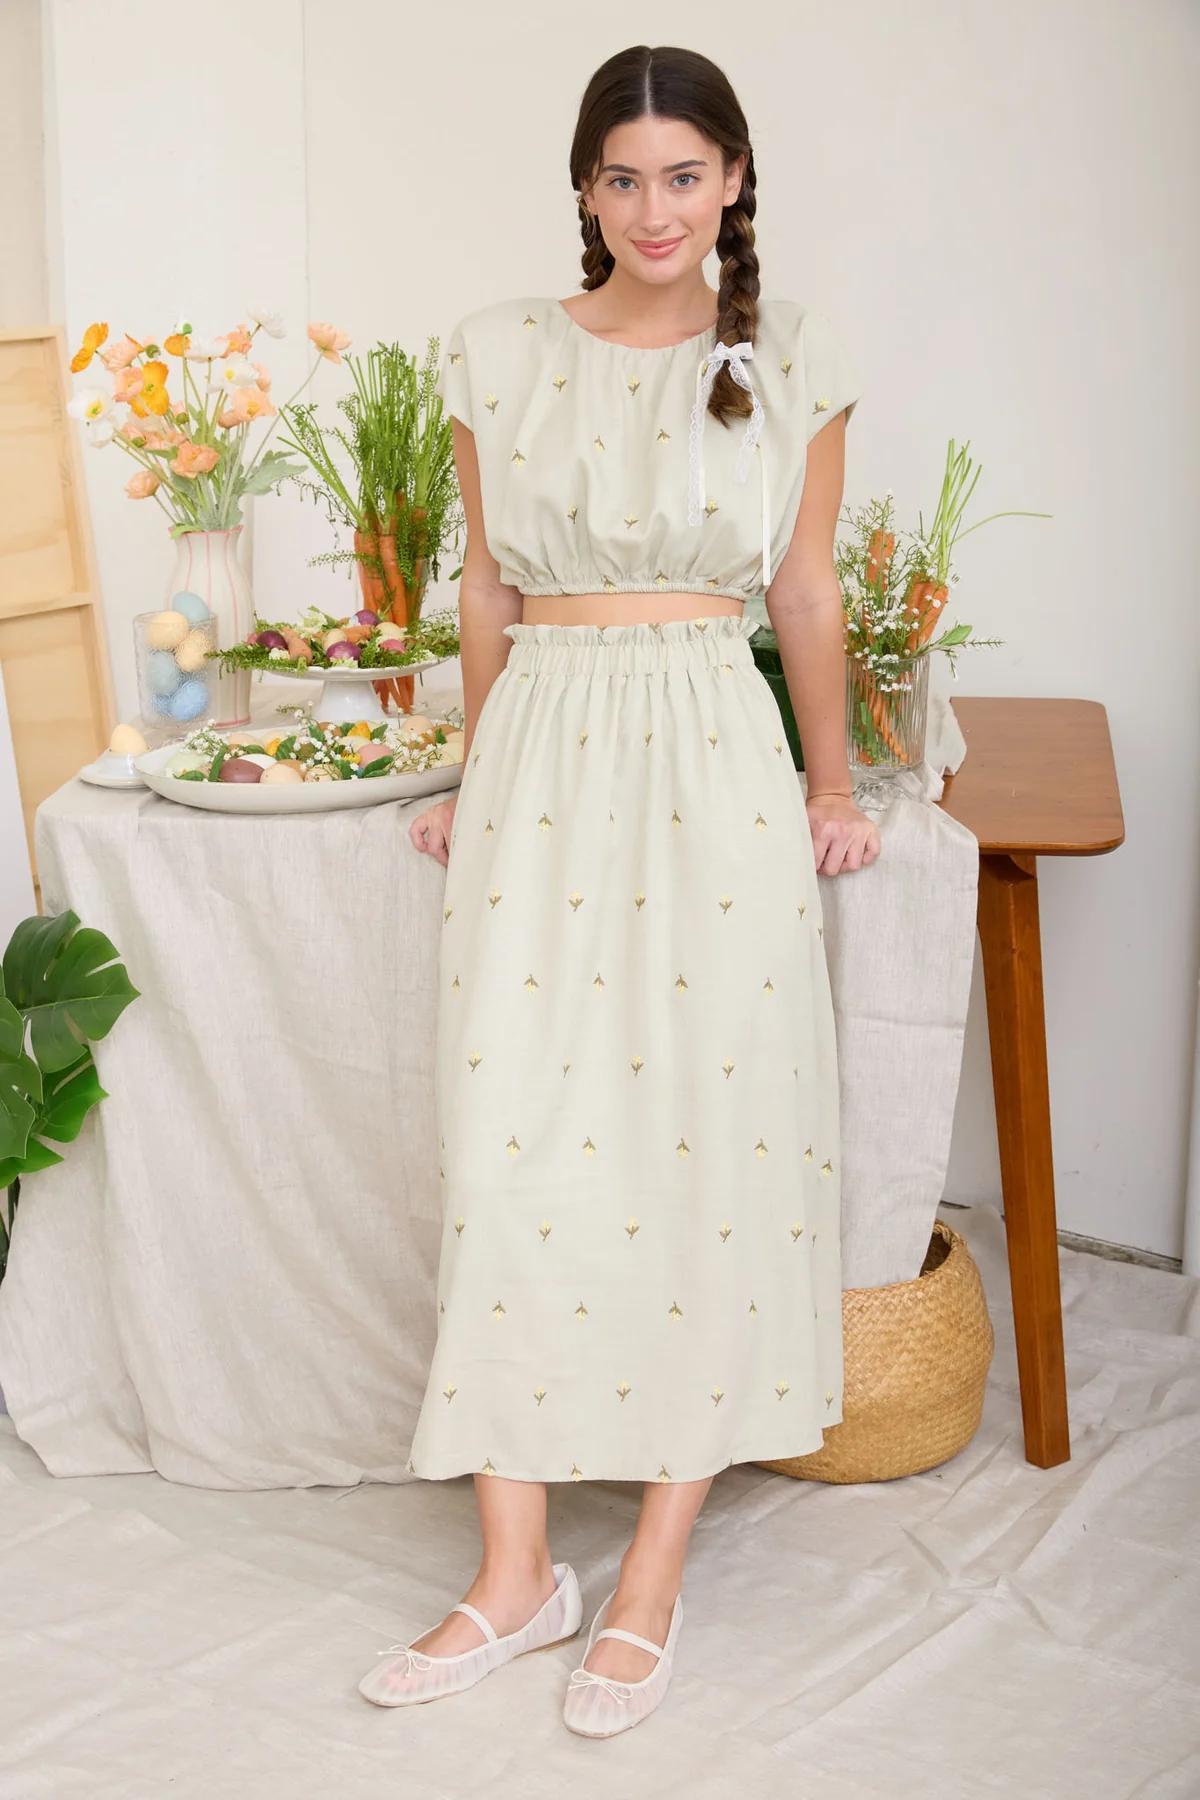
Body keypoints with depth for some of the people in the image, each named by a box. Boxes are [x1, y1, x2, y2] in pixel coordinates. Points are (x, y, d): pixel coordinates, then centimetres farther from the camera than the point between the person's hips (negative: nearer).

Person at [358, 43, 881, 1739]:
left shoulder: (791, 357, 3)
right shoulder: (501, 353, 5)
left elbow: (808, 594, 10)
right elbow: (488, 593, 13)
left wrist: (831, 783, 12)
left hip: (717, 766, -1)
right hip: (543, 761, 1)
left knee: (709, 1145, 1)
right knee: (515, 1148, 0)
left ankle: (653, 1577, 15)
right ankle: (517, 1571, 14)